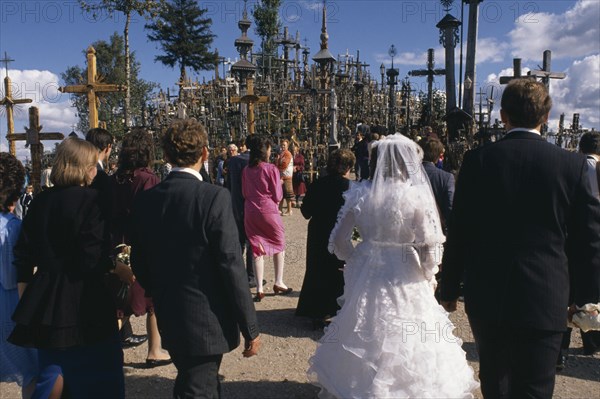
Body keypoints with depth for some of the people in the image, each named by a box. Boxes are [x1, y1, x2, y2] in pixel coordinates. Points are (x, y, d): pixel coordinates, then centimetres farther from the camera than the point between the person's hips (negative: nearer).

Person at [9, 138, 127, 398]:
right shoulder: (91, 199, -14)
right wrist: (115, 266, -1)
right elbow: (92, 259, -21)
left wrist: (25, 298, 16)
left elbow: (23, 255, 7)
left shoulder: (40, 201, 4)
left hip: (46, 300, 6)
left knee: (54, 372, 22)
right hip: (83, 303, -6)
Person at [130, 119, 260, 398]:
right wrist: (250, 329, -11)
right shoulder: (214, 197, -19)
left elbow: (139, 264, 6)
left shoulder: (145, 200, -2)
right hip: (206, 323, -6)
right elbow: (232, 267, -20)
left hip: (168, 321, 6)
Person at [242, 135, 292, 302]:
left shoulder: (246, 170, 2)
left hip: (250, 212, 4)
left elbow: (245, 193, 8)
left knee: (257, 249, 10)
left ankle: (259, 289, 8)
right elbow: (277, 196, -9)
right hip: (268, 210, -4)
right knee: (279, 243, 17)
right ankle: (278, 283, 19)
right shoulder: (271, 169, -11)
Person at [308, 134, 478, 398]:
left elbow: (338, 241, -4)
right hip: (404, 280, -3)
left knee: (364, 340, 22)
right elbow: (429, 247, -14)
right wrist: (428, 276, 3)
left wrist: (357, 262, 11)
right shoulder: (416, 197, -15)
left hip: (366, 277, 3)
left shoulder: (360, 194, -6)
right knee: (405, 345, 15)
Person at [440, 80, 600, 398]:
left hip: (485, 298, 2)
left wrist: (449, 288, 7)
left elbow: (458, 232, -3)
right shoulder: (572, 164, -6)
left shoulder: (477, 160, -6)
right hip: (544, 300, -1)